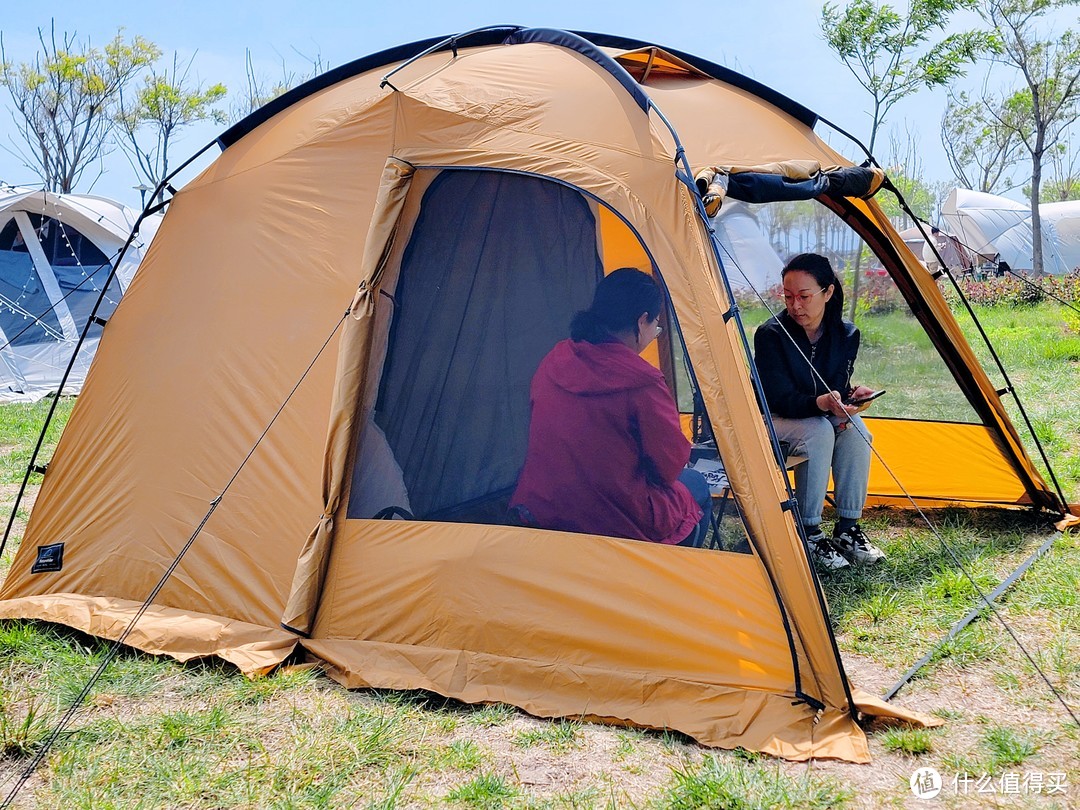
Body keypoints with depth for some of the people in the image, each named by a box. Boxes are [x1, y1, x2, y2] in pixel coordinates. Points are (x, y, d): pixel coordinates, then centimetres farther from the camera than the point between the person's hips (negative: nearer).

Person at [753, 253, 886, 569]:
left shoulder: (845, 334, -7)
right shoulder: (770, 335, -22)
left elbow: (838, 386, 0)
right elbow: (781, 399, -24)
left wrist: (849, 396, -26)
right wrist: (822, 403, -42)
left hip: (821, 414, 5)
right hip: (773, 420, -5)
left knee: (855, 431, -27)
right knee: (819, 431, -34)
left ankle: (847, 529, -16)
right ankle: (809, 534, -25)